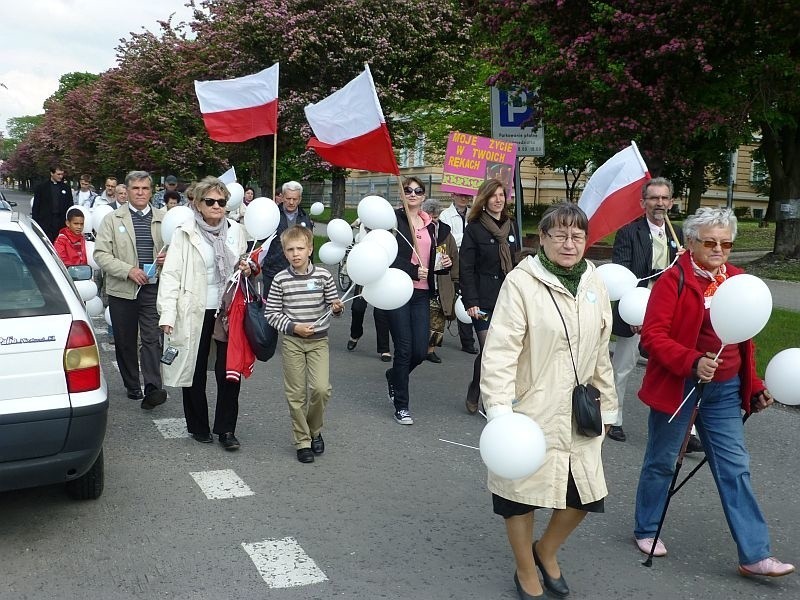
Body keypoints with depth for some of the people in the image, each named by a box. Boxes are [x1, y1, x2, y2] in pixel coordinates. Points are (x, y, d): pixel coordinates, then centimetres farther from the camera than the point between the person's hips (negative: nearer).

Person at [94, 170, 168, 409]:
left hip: (154, 289, -1)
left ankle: (153, 388, -14)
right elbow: (101, 254, -3)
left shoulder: (164, 218, 7)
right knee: (125, 342, 10)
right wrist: (129, 270, -15)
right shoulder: (112, 219, 4)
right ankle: (132, 387, 23)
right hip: (122, 289, 1)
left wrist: (168, 258, -8)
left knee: (152, 339, -10)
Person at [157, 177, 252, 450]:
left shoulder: (236, 231, 8)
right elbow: (171, 274, -8)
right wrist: (167, 314, -17)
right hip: (195, 312, -2)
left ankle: (226, 429, 11)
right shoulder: (184, 234, -4)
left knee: (229, 371, -1)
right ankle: (198, 426, 24)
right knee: (195, 369, 9)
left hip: (228, 309, 2)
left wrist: (248, 270, -1)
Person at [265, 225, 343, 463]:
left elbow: (333, 305, 8)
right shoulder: (281, 279, -5)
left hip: (319, 340, 1)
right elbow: (271, 313, -2)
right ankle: (302, 441, 16)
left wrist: (337, 308, -15)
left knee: (321, 388, -11)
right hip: (292, 341, 0)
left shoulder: (323, 275, -2)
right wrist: (293, 327, -13)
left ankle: (314, 430, 16)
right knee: (296, 393, 3)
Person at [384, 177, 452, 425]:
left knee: (420, 350, 2)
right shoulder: (394, 219, -3)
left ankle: (393, 376, 34)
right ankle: (401, 406, 11)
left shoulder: (430, 225, 16)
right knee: (404, 348, -2)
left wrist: (444, 265, 4)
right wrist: (413, 271, -19)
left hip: (421, 294, 5)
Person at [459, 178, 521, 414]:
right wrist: (471, 302, -12)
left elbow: (516, 262, 17)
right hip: (484, 301, -5)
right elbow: (466, 268, -6)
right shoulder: (474, 229, -3)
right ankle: (474, 395, 13)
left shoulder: (512, 227, 13)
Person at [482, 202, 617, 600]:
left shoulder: (593, 284, 6)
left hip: (579, 413, 6)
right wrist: (499, 410, -26)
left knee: (585, 493, 11)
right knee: (523, 491, 9)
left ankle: (546, 551, 41)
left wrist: (606, 405, 17)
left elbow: (601, 353, 14)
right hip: (531, 411, -5)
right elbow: (501, 349, -18)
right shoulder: (521, 282, -14)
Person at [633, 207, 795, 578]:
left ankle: (754, 555, 12)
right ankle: (646, 530, 32)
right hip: (677, 387, -5)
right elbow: (653, 335, -19)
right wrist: (692, 362, -31)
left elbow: (745, 340, 13)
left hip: (725, 391, 5)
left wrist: (753, 386, 12)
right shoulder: (674, 280, -14)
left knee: (735, 469, 6)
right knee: (661, 462, 11)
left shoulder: (737, 280, 5)